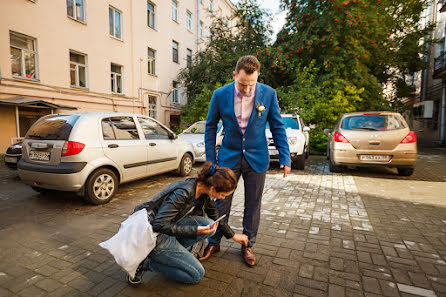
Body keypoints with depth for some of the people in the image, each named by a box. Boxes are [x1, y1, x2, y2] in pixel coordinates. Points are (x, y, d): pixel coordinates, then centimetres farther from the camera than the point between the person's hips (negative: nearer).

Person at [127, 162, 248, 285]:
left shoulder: (205, 192, -5)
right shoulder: (183, 192, -31)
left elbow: (215, 216, 13)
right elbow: (159, 225, -27)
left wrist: (234, 236, 20)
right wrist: (195, 230, -27)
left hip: (170, 224, 8)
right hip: (153, 234, -8)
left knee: (209, 225, -8)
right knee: (197, 275, -5)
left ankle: (172, 249, 3)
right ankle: (145, 262, 0)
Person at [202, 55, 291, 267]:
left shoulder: (268, 94, -9)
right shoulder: (220, 95, -9)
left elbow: (277, 127, 0)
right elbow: (210, 127, 2)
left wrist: (285, 157, -5)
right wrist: (210, 159, 0)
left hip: (256, 158, 1)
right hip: (229, 157, 0)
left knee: (253, 205, 11)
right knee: (221, 203, 9)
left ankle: (247, 245, 31)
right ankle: (214, 243, 30)